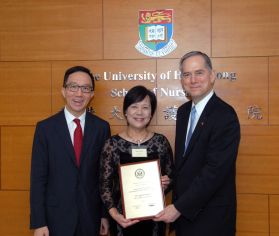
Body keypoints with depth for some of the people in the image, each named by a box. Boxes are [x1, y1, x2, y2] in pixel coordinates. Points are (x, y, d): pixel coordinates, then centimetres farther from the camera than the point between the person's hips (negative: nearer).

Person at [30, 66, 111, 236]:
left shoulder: (102, 127, -1)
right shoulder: (45, 128, -5)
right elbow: (38, 178, -5)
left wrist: (105, 214, 3)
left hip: (91, 216, 1)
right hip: (56, 216, -1)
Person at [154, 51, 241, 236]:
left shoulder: (225, 117, -18)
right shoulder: (183, 111, 6)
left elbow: (214, 171, -23)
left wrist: (179, 207, -19)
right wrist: (177, 203, 5)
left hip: (210, 218, -6)